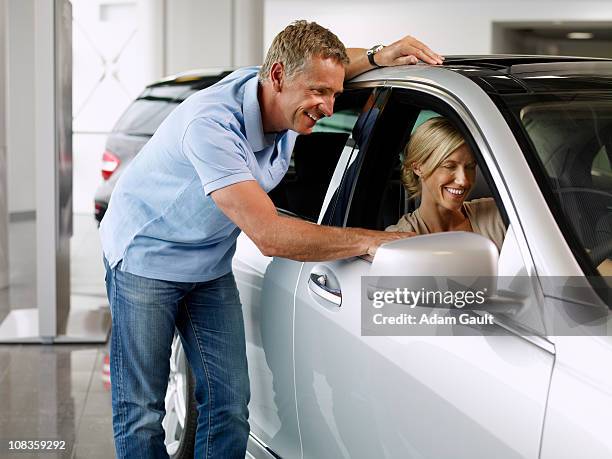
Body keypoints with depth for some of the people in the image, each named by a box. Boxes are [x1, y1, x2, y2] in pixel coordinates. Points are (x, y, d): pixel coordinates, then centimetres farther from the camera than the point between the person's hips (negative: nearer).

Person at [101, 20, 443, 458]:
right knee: (141, 413, -3)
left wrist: (378, 56, -7)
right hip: (146, 258, -7)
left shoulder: (285, 100, -10)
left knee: (229, 406, 0)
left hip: (211, 265, 7)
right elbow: (269, 235, -39)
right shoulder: (212, 123, -34)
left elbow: (325, 61, 15)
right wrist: (375, 240, -38)